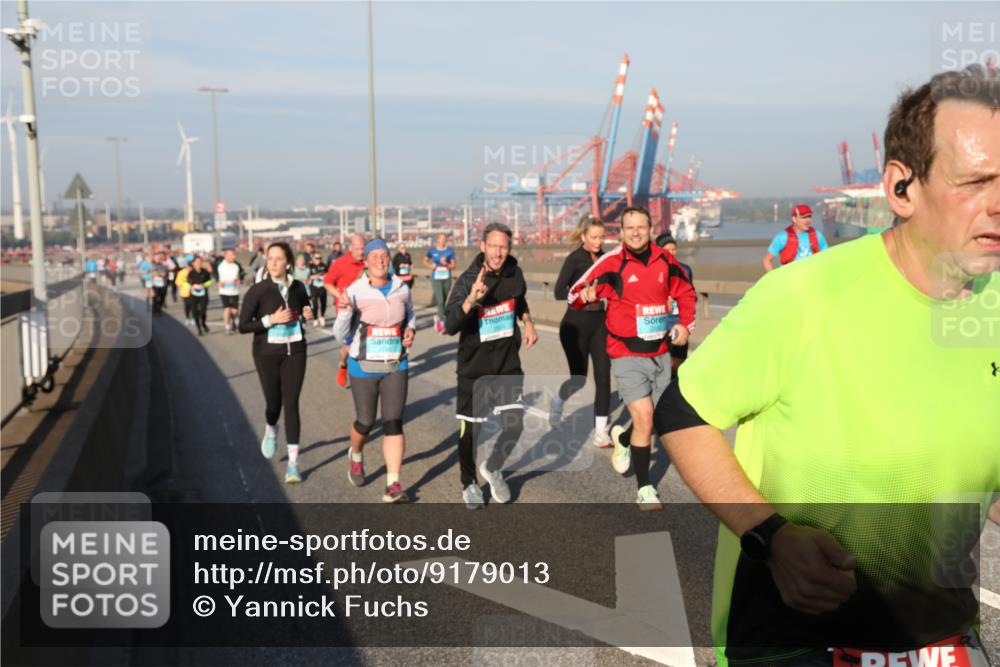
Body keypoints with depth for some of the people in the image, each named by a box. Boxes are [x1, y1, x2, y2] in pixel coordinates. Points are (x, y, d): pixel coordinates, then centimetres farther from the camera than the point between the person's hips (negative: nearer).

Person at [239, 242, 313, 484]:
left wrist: (307, 314, -4)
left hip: (295, 351, 1)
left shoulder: (298, 287, 1)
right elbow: (243, 326, -9)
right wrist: (271, 319, -21)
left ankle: (293, 462, -2)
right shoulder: (258, 290, -9)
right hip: (268, 352, -1)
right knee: (274, 402, 7)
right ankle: (270, 430, 45)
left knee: (291, 403, -4)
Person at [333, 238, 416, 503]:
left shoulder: (401, 289, -1)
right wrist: (345, 312, -28)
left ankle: (393, 486, -5)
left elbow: (410, 313, 21)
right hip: (364, 367, -2)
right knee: (366, 422, 10)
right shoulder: (354, 292, -11)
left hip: (396, 366, 2)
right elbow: (341, 336, -9)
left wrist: (411, 329, -1)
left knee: (393, 423, -6)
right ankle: (356, 456, 44)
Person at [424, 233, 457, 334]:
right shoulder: (432, 251, 1)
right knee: (440, 300, -15)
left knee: (444, 301, 12)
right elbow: (425, 261, 15)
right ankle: (442, 322, -14)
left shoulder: (450, 251, 1)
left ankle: (438, 317, 38)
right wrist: (430, 266, -5)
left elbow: (453, 266, 1)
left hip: (447, 279, 2)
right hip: (436, 279, -2)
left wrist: (446, 264, -17)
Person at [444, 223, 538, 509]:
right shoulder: (468, 280, -17)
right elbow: (450, 327, -29)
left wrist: (528, 323, 10)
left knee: (514, 425, -1)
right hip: (474, 367, -3)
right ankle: (469, 483, 30)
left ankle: (493, 468, 28)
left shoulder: (514, 273, -2)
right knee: (470, 429, 6)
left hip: (508, 364, 3)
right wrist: (471, 299, -43)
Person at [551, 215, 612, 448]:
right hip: (576, 324, -4)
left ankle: (600, 431, 1)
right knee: (579, 378, 3)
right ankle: (558, 400, 37)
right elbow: (559, 292, -18)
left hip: (599, 322, 4)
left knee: (603, 375, -5)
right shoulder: (574, 259, -10)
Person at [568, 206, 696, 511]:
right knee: (644, 418, -15)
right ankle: (644, 489, 0)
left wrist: (685, 324, 4)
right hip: (628, 356, -5)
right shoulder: (612, 263, -10)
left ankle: (622, 439, 47)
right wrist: (586, 296, -34)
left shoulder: (665, 261, 1)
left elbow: (685, 293, 17)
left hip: (660, 353, 5)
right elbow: (574, 293, -11)